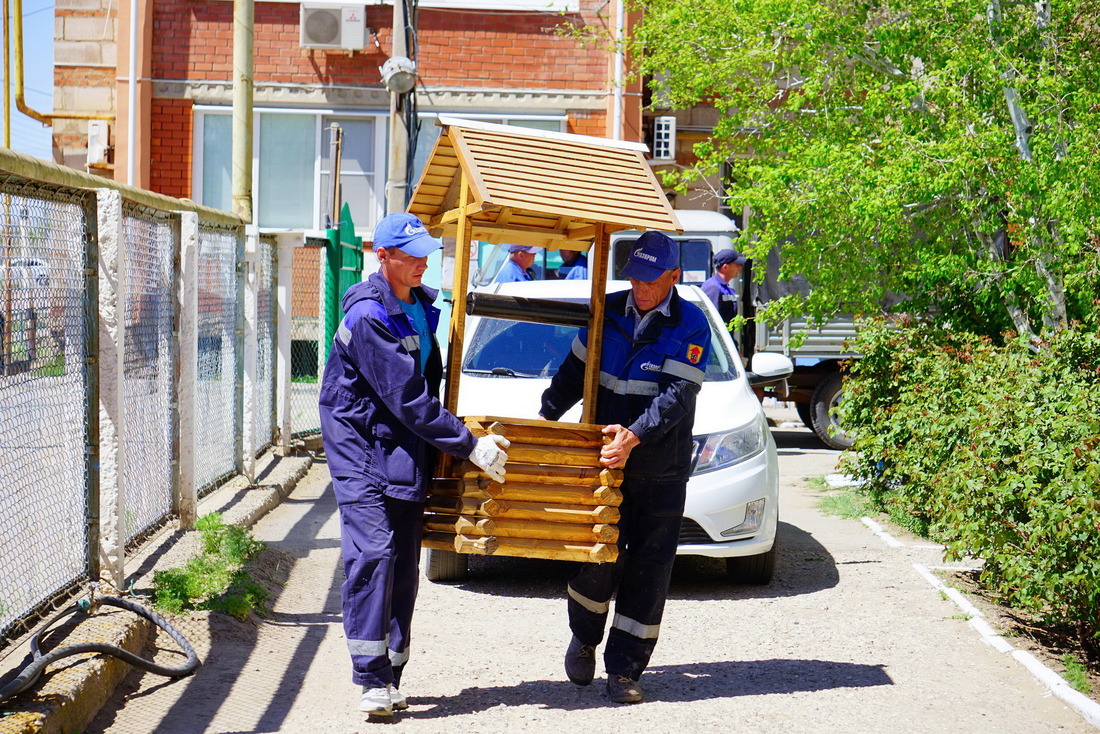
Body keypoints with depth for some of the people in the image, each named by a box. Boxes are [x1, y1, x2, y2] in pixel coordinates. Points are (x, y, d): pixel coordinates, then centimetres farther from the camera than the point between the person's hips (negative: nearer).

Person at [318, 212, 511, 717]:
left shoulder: (421, 304, 10)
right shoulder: (368, 317, -18)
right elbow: (407, 399, -21)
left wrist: (458, 435, 17)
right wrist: (469, 446, -20)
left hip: (407, 449, 8)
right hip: (361, 447, -8)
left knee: (403, 565, 5)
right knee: (373, 553, -17)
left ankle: (390, 677, 12)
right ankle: (372, 679, -14)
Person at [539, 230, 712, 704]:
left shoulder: (691, 327, -5)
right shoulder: (608, 312, 5)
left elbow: (677, 395, -15)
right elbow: (575, 371, 15)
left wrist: (634, 435, -26)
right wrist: (547, 414, 3)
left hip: (662, 471, -1)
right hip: (604, 458, 1)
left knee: (649, 567, 1)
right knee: (601, 554, -6)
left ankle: (624, 669, 11)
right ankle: (584, 638, 21)